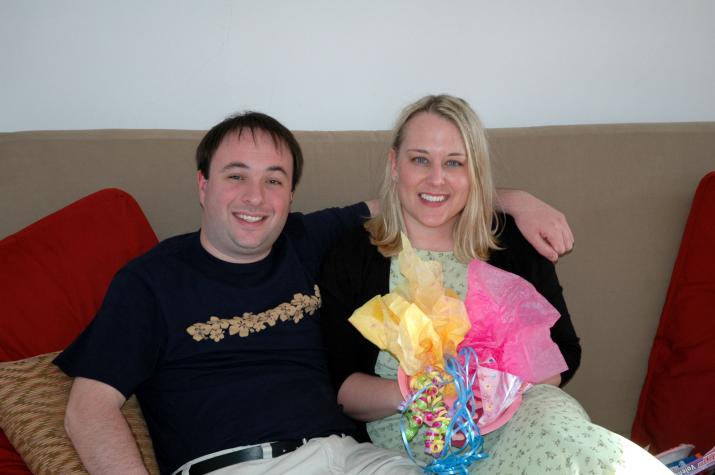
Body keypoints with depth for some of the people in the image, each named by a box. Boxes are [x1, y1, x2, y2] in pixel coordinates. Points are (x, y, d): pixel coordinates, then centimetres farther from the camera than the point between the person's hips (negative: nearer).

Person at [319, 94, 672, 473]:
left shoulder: (513, 243, 11)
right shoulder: (350, 258, 5)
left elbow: (563, 354, 8)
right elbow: (338, 386, 1)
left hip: (518, 412, 4)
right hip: (408, 434, -3)